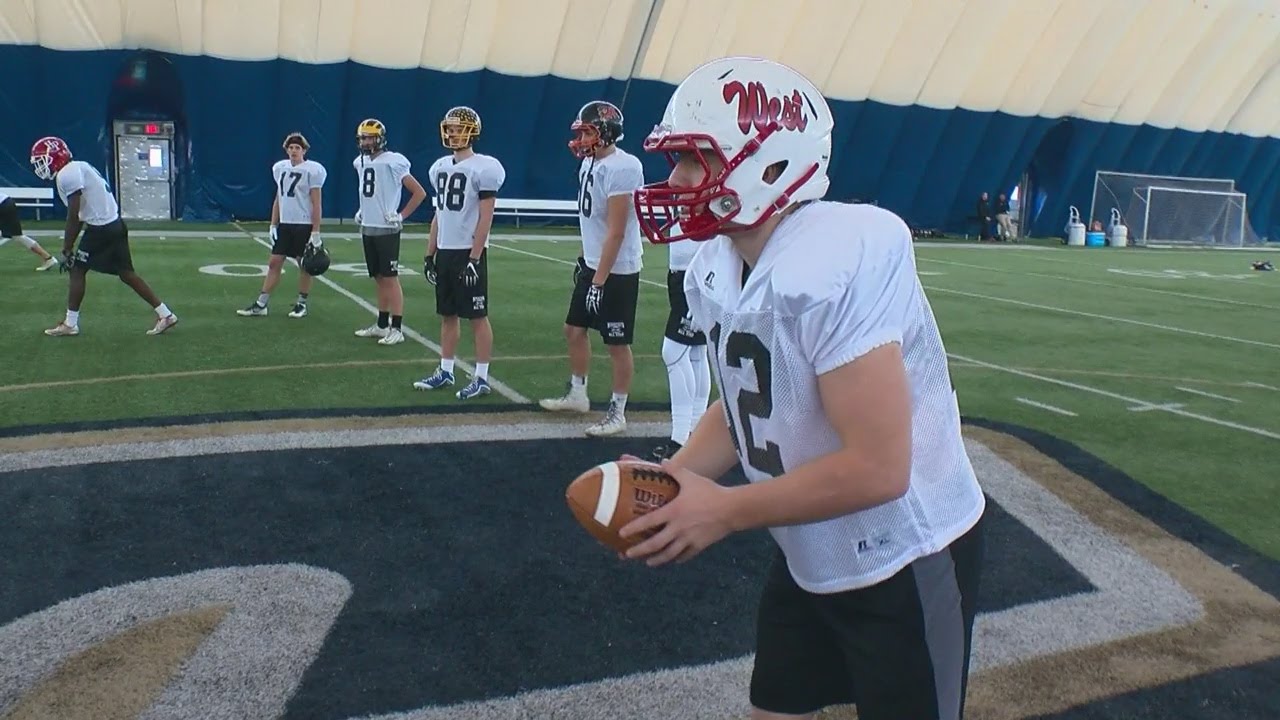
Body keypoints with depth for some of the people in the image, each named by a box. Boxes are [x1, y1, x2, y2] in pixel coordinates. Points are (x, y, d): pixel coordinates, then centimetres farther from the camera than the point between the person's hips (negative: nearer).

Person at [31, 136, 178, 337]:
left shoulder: (67, 175, -13)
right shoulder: (78, 168, 18)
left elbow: (73, 217, -15)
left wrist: (66, 250, -9)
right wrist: (69, 247, 23)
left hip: (101, 229, -9)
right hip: (114, 225, 9)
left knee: (77, 270, 3)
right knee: (126, 273, 11)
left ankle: (70, 324, 10)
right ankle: (165, 314, 11)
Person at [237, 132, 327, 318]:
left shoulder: (312, 170, -8)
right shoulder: (280, 168, 9)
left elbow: (316, 204, -9)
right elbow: (278, 200, 17)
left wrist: (316, 233, -13)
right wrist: (273, 225, 12)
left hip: (304, 225, -5)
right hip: (284, 224, 5)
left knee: (304, 265, 5)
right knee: (274, 262, 5)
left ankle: (302, 304, 18)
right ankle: (260, 305, 8)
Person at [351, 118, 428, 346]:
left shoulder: (393, 162, -13)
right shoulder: (360, 162, 10)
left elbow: (419, 192, -11)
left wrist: (401, 216, -12)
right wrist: (362, 211, 15)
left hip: (386, 229, -7)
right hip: (367, 228, 7)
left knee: (390, 278, -5)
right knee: (379, 279, 13)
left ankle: (397, 329, -2)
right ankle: (381, 325, 21)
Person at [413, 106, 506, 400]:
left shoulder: (483, 168, -11)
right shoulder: (440, 167, 12)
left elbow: (485, 219, -14)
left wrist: (474, 259, -18)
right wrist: (429, 254, 15)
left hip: (469, 252, -7)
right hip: (445, 251, 7)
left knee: (478, 317, -1)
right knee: (447, 314, 13)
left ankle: (481, 378, 6)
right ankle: (445, 371, 22)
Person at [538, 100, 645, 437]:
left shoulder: (622, 168, -22)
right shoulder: (589, 163, 7)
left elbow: (616, 232, -23)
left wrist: (599, 280, -22)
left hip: (617, 270, -9)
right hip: (592, 263, 9)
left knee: (617, 343, 2)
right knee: (574, 329, 17)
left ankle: (617, 412, 14)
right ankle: (577, 394, 34)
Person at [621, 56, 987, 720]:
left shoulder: (836, 263, -31)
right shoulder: (714, 271, -3)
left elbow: (876, 467, -32)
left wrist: (723, 510, -23)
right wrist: (672, 479, -9)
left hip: (905, 562, -8)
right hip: (809, 558, 8)